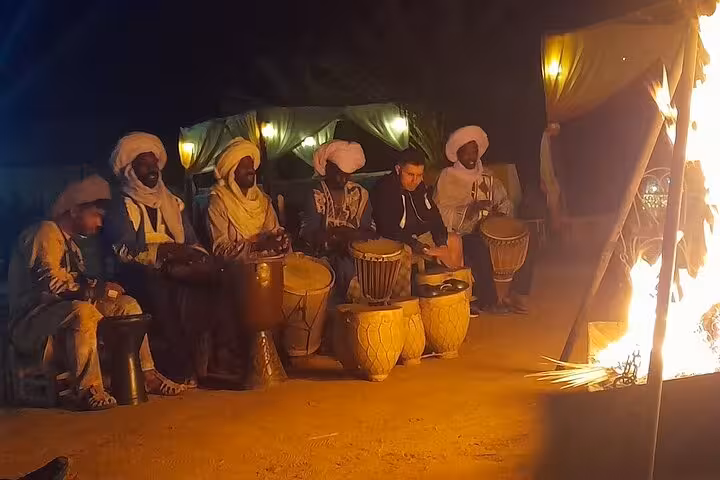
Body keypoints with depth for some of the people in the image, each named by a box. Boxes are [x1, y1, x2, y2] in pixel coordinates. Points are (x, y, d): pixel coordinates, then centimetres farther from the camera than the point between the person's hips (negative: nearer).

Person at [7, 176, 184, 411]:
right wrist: (97, 289, -16)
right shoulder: (46, 232, -10)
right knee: (82, 311, -39)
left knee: (127, 304, 1)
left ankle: (146, 374, -5)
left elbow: (76, 286, 14)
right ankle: (88, 390, -36)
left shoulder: (71, 245, 22)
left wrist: (101, 288, -8)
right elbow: (50, 284, -23)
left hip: (65, 311, 10)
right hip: (32, 319, -10)